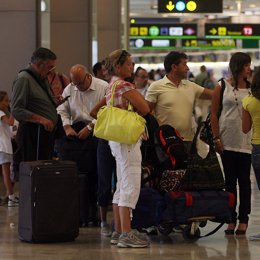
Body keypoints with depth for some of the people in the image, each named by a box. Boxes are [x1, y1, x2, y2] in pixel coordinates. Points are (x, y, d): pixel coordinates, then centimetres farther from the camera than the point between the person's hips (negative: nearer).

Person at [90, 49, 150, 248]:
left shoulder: (112, 86, 15)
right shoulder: (125, 86, -14)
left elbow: (96, 110, 22)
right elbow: (145, 109, -18)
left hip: (116, 139, 10)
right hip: (128, 138, -10)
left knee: (121, 187, 13)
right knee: (131, 187, -11)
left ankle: (118, 232, 17)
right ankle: (126, 234, -14)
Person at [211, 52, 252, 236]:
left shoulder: (252, 88, 6)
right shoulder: (222, 87, 1)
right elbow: (214, 114, 2)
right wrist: (217, 138, -5)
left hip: (246, 141, 1)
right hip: (227, 141, -1)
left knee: (244, 181, 2)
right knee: (230, 181, 6)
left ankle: (243, 220, 8)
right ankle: (231, 219, 14)